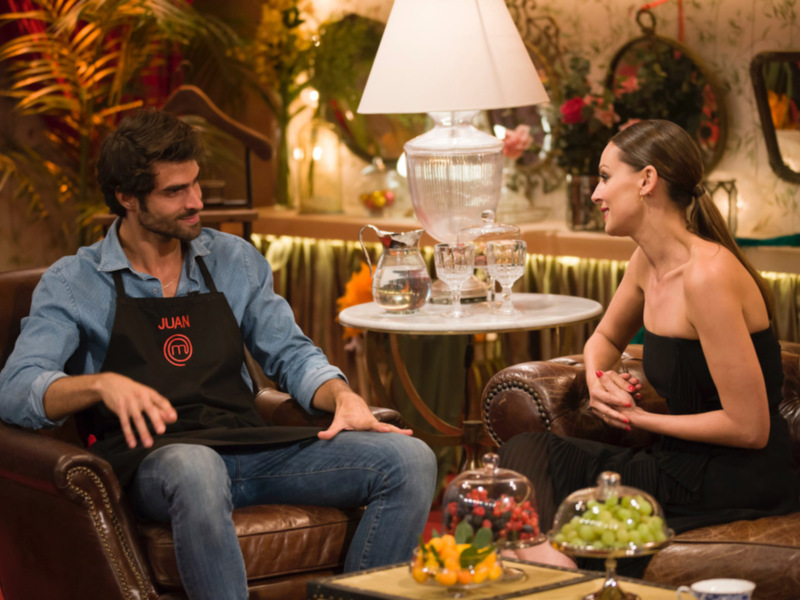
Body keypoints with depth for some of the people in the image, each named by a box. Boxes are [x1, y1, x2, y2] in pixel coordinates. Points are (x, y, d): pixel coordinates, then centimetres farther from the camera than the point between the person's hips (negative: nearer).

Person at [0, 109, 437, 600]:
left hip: (252, 447, 5)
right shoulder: (73, 283, 6)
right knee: (196, 468, -44)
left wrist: (345, 399, -4)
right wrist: (102, 383, -26)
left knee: (411, 460, -18)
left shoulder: (235, 260, 19)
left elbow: (291, 354, 19)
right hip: (156, 460, -4)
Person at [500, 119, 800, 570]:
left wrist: (638, 418, -11)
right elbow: (605, 338, 27)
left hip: (737, 483, -9)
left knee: (532, 459, -11)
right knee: (527, 450, 0)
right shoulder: (648, 261, 6)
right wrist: (598, 380, 3)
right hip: (686, 465, 9)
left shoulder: (707, 275, -23)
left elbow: (748, 427, -23)